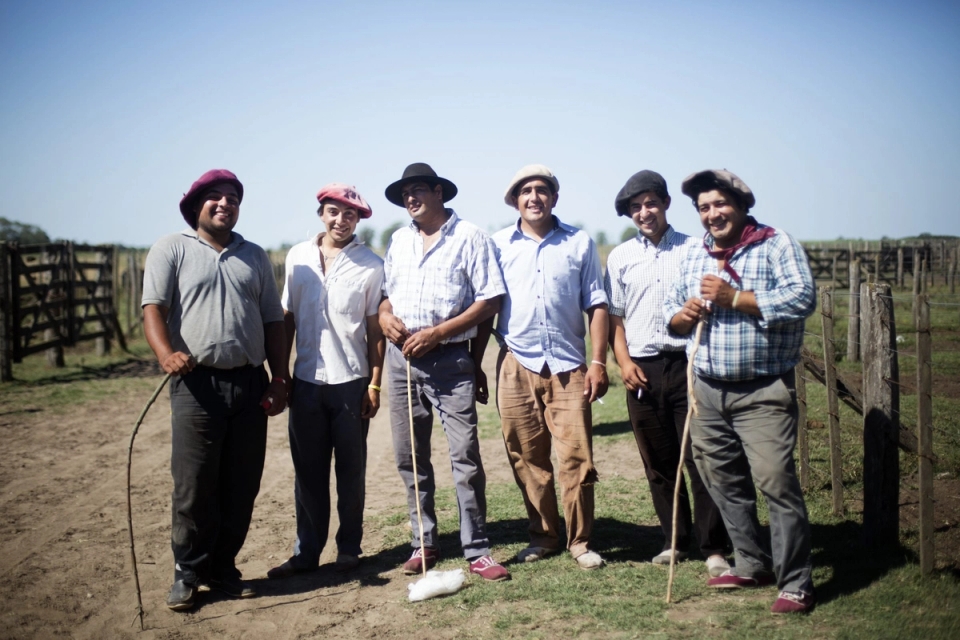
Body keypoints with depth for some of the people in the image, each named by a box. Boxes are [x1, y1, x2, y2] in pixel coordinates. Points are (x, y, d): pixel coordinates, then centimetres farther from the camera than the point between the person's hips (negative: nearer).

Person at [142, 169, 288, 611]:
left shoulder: (254, 256, 17)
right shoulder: (172, 249, 5)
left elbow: (272, 321, 17)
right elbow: (153, 307, -6)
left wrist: (279, 378, 9)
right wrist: (166, 353, -25)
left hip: (250, 384, 4)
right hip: (197, 382, -4)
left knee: (241, 487, 7)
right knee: (194, 487, -1)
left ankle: (223, 570, 20)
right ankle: (188, 574, 14)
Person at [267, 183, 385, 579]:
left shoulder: (370, 265, -2)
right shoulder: (297, 257, 6)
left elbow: (375, 329, -1)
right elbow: (286, 319, 10)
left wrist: (375, 384, -5)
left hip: (351, 382, -2)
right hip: (306, 381, 3)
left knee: (351, 472, 7)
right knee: (308, 471, 9)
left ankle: (349, 549, 19)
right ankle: (306, 551, 19)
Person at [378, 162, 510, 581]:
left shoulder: (469, 237, -4)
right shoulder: (399, 240, 14)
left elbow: (489, 300, -9)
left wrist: (436, 333, -15)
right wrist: (384, 315, -3)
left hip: (450, 359, -5)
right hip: (402, 358, 6)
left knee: (465, 455, -6)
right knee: (409, 457, 9)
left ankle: (476, 550, 3)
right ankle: (424, 543, 21)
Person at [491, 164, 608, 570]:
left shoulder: (580, 243, 7)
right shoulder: (499, 245, 7)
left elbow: (596, 306, 6)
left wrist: (598, 361, -3)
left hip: (568, 366, -1)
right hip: (517, 366, 1)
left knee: (577, 457, -2)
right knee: (528, 460, 7)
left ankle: (580, 541, 11)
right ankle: (543, 537, 21)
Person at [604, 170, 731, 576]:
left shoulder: (693, 250, 5)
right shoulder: (620, 257, 11)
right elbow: (614, 316, 12)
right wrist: (623, 361, 0)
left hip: (687, 363, -2)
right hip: (642, 370, 3)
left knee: (700, 458, -4)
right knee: (658, 462, 9)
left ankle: (714, 548, 5)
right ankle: (674, 540, 22)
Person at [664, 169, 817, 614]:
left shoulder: (776, 246, -4)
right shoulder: (697, 257, 14)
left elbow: (803, 298, -17)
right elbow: (672, 308, 20)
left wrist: (735, 297, -20)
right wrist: (683, 316, -4)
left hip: (763, 393, -6)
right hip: (708, 391, 6)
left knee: (776, 482, -10)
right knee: (724, 483, 13)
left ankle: (795, 584, 2)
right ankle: (752, 564, 29)